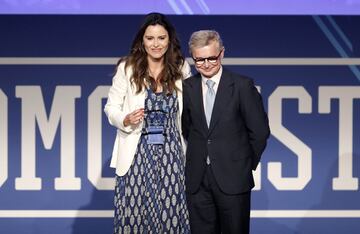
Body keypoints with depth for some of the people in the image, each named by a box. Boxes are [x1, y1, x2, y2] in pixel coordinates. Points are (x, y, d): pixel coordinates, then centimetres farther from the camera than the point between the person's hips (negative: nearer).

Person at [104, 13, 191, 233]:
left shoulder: (181, 68, 4)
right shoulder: (127, 68, -3)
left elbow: (188, 110, 12)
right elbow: (111, 107, 2)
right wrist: (126, 120, -19)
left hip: (171, 151, 2)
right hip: (137, 152, -2)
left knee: (171, 213, 1)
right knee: (134, 211, -1)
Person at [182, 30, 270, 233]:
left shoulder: (242, 85, -6)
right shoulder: (187, 87, 4)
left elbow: (260, 131, -2)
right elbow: (186, 128, 12)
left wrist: (247, 164, 4)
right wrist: (198, 156, 7)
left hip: (233, 179, -3)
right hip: (197, 180, 3)